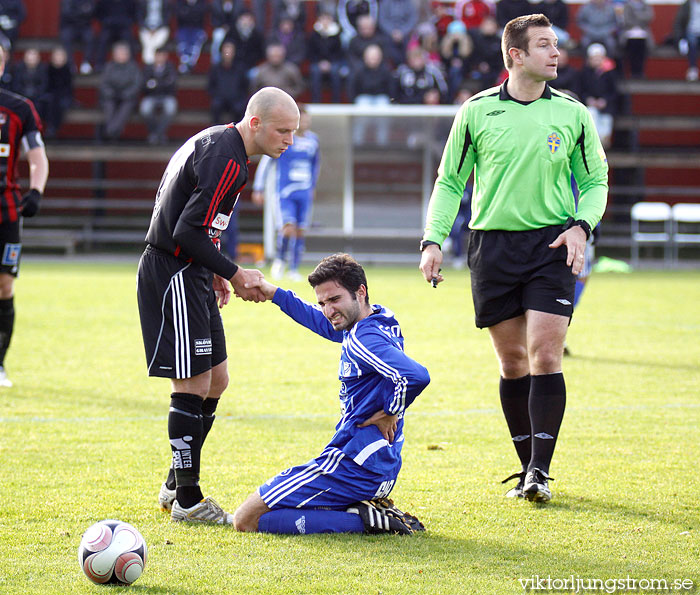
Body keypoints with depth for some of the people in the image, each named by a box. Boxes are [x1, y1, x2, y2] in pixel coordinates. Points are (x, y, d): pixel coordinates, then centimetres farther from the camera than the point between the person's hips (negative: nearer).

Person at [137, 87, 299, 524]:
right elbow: (187, 232, -23)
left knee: (215, 381, 14)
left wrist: (214, 273, 17)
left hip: (190, 276, 11)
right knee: (194, 386, -7)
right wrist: (233, 274, -15)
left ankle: (177, 485, 23)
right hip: (174, 277, -11)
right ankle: (186, 500, 0)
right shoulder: (227, 160, -20)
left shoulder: (216, 142, 13)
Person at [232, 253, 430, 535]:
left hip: (351, 467, -10)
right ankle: (371, 510, 8)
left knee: (247, 519, -8)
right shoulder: (381, 318, 9)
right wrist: (273, 292, 26)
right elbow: (324, 323, 30)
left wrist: (390, 414, -22)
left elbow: (416, 376, -38)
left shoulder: (363, 339, -21)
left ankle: (363, 520, -14)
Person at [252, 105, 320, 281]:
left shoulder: (313, 140, 6)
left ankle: (294, 269, 16)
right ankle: (280, 259, 6)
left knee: (300, 232, 4)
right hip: (284, 192, -4)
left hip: (304, 194, 4)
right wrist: (258, 189, 2)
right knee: (288, 229, -19)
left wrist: (313, 186, 28)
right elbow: (265, 163, 0)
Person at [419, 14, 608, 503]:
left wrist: (581, 225, -6)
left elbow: (595, 180, 12)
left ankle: (540, 471, -8)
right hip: (493, 243, 1)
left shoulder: (573, 114, 3)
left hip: (552, 245, -1)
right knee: (512, 361, 4)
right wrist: (433, 240, -2)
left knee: (545, 356, -11)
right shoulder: (477, 111, 2)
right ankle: (527, 467, 14)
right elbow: (450, 182, 9)